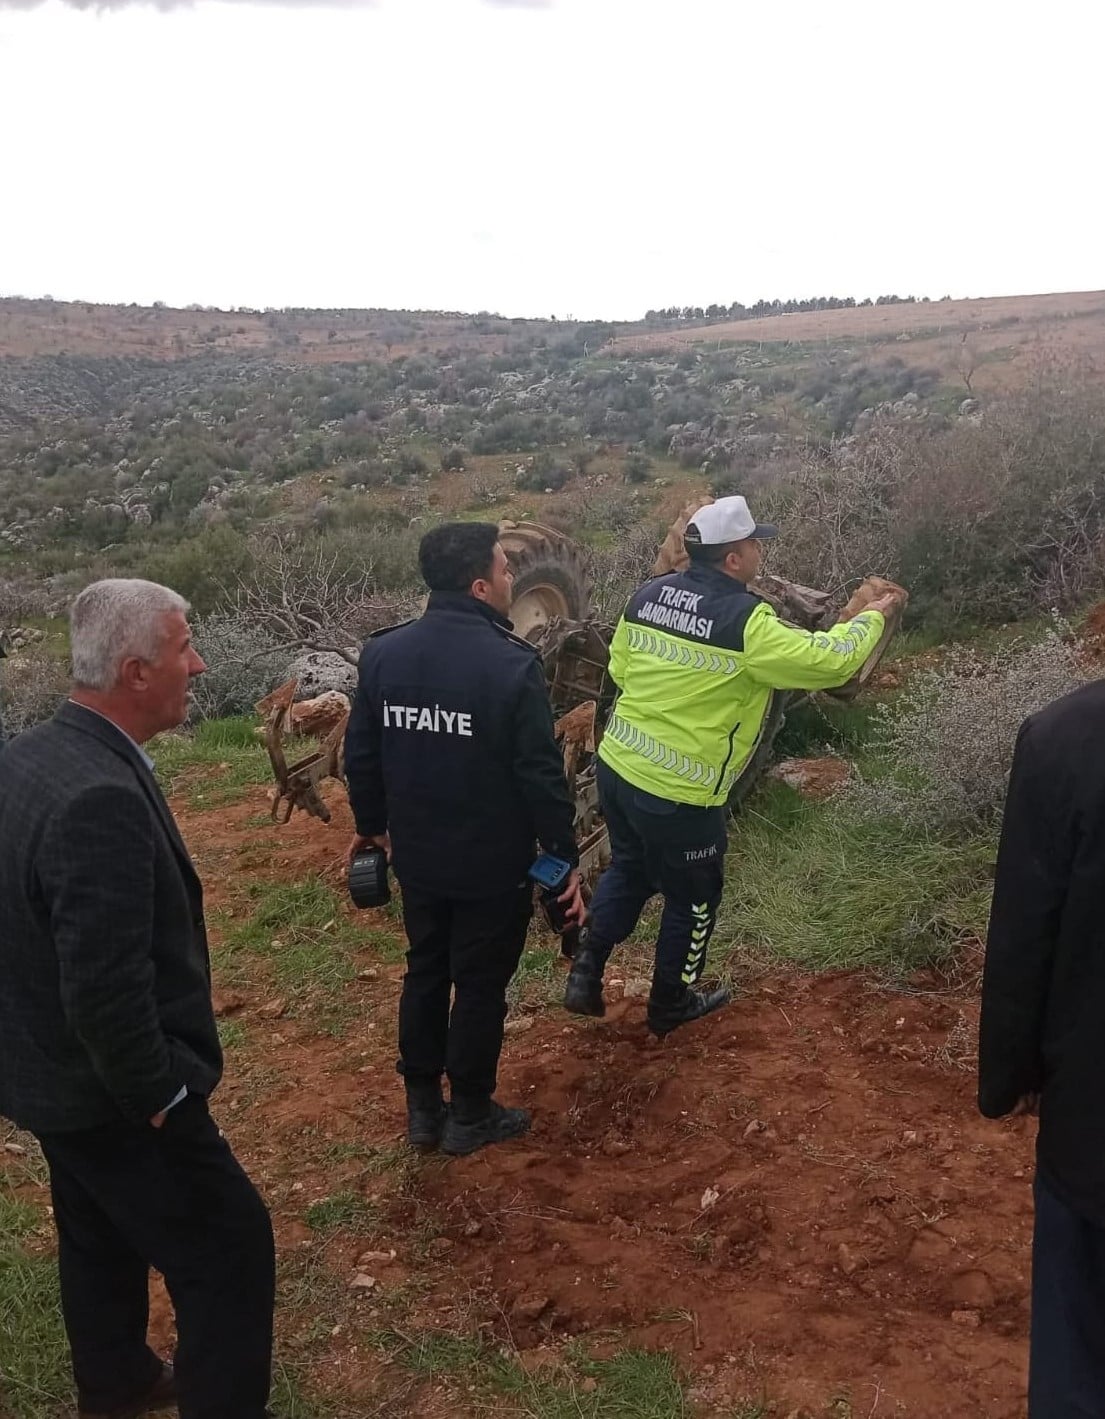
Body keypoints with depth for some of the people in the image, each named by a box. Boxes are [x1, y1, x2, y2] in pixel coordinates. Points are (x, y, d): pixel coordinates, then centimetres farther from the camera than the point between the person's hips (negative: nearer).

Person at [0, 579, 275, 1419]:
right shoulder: (102, 798, -32)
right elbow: (108, 990, -32)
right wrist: (161, 1097, -16)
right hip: (113, 1096, -10)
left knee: (100, 1241, 28)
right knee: (231, 1251, 8)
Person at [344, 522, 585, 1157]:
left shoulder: (383, 653, -4)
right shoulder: (512, 663, -21)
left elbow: (361, 755, 4)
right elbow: (541, 773, -18)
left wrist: (372, 826, 20)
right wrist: (566, 857, -7)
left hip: (418, 858, 5)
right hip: (494, 865, -5)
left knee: (425, 974, 21)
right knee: (481, 987, 12)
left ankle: (422, 1108, 34)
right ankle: (470, 1117, 27)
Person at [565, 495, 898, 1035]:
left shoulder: (648, 595, 1)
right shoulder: (745, 623, -20)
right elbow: (829, 661, -13)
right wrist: (872, 616, 4)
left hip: (616, 764, 7)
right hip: (677, 791, -6)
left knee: (628, 869, 29)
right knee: (692, 898, 17)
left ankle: (586, 973, 26)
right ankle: (671, 1005, 35)